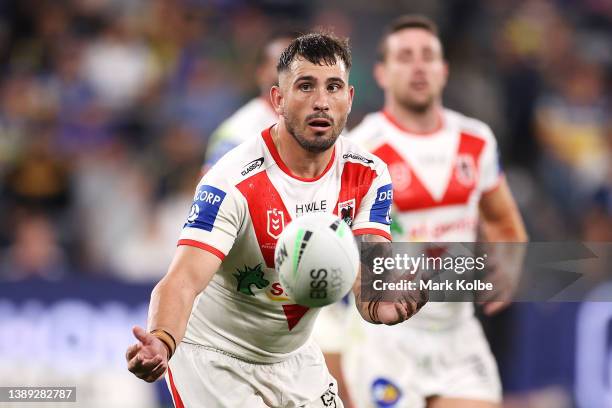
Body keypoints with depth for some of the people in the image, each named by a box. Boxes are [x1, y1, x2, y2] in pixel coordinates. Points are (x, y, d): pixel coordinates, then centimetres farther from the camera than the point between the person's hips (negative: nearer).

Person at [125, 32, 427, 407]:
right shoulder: (233, 182, -26)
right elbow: (184, 280, -36)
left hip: (294, 358, 6)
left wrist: (380, 304, -44)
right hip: (215, 358, -5)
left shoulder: (368, 175, -9)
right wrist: (161, 342, -57)